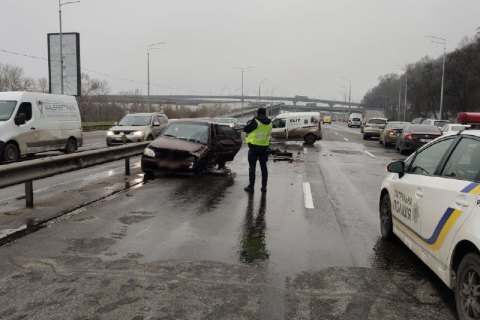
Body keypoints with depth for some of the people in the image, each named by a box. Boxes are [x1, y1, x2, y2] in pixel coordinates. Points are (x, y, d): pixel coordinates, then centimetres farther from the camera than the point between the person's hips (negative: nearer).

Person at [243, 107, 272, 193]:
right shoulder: (269, 123, 4)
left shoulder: (255, 121, -13)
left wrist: (249, 122, 13)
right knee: (263, 166, 12)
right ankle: (264, 186, 14)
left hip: (254, 146, -5)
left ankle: (251, 186, 4)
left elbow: (246, 129, -5)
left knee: (252, 167, 2)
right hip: (264, 147, 5)